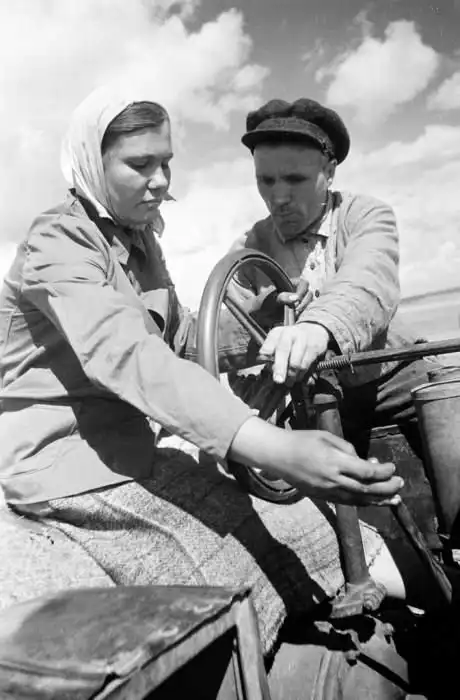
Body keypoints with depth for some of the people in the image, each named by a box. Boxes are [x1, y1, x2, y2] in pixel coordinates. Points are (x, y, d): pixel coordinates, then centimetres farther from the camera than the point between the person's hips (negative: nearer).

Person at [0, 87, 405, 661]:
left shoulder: (138, 238, 13)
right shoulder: (58, 242, -16)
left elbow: (179, 336, 13)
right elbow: (128, 356, -34)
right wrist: (273, 449, -46)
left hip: (139, 443, 8)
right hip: (73, 463, -8)